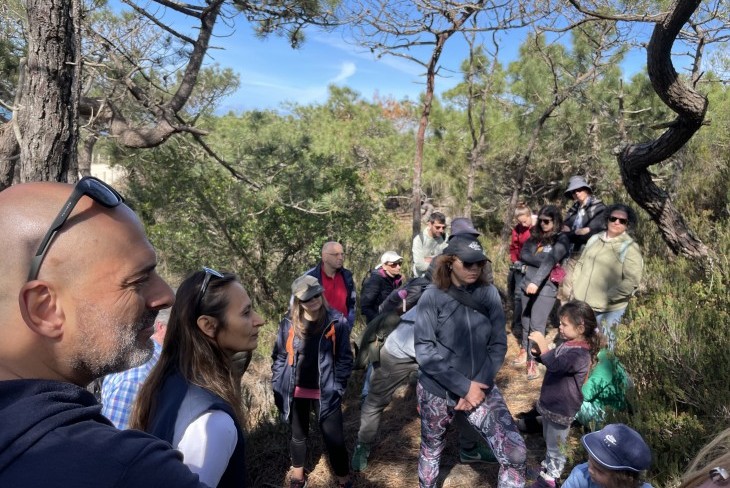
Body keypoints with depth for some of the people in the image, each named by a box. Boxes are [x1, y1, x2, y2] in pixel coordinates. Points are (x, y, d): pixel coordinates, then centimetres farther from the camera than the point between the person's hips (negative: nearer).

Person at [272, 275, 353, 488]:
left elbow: (345, 358, -4)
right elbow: (280, 356, 3)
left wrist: (338, 387, -8)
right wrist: (278, 387, 1)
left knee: (334, 438, 6)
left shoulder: (336, 322, -11)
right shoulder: (288, 323, -6)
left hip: (326, 393, -2)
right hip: (296, 392, 2)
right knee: (298, 435, 21)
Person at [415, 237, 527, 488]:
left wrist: (479, 385, -11)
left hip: (481, 387, 2)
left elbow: (498, 344, -2)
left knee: (515, 453, -7)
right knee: (431, 450, 19)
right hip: (437, 391, -2)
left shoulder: (489, 293, -5)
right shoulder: (432, 297, -13)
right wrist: (464, 387, -19)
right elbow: (425, 350, -18)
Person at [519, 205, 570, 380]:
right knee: (526, 323, 14)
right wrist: (541, 260, -17)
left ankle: (533, 361, 6)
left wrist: (536, 281, -34)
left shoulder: (561, 239, -8)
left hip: (545, 288, -5)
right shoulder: (535, 235, 9)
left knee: (537, 325, -4)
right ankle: (525, 352, 31)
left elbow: (550, 261, -23)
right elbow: (523, 254, -3)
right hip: (527, 284, 5)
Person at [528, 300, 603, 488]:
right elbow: (551, 359, 13)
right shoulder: (568, 343, -1)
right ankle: (548, 466, 48)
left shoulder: (581, 353, -28)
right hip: (550, 403, 8)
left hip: (562, 409, -8)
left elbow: (555, 364, -40)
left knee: (555, 447, 12)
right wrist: (538, 351, -6)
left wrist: (543, 345, -37)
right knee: (549, 442, 28)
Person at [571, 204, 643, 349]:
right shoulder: (594, 239, 10)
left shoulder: (630, 248, -9)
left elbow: (631, 282, -16)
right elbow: (580, 264, 18)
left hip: (607, 310, -6)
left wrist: (606, 298, -19)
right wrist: (575, 288, 7)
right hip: (581, 305, 6)